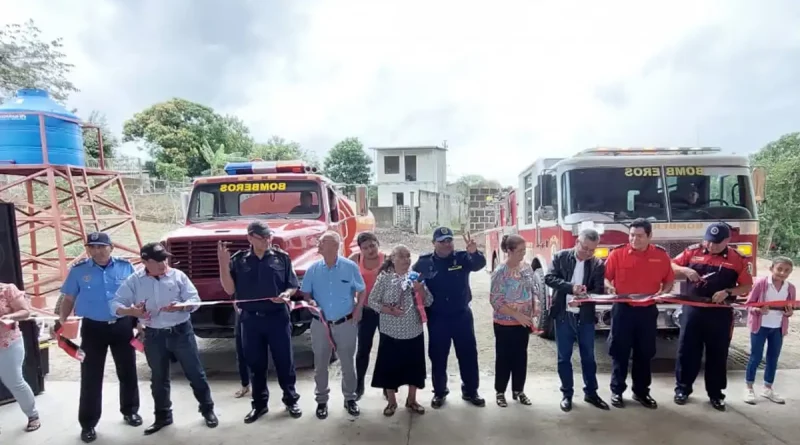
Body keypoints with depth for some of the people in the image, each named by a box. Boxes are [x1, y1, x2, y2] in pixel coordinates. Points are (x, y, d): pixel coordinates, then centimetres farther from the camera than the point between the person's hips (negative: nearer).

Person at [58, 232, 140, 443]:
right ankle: (88, 424, 17)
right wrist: (61, 322, -8)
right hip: (93, 328, -1)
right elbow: (69, 299, 4)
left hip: (123, 325, 1)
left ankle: (130, 411, 31)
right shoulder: (78, 270, -2)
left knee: (128, 371, 12)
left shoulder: (125, 266, -1)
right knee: (91, 376, 4)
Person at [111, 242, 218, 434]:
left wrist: (180, 306, -26)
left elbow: (195, 300, -6)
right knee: (158, 378, 14)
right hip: (154, 335, 1)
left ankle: (208, 410, 21)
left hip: (181, 331, -1)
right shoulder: (134, 281, -3)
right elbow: (116, 305, -4)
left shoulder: (178, 275, -5)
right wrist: (132, 311, -24)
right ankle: (162, 416, 30)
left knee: (195, 372, 6)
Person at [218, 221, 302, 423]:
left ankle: (291, 400, 25)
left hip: (278, 318, -1)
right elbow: (230, 289, -3)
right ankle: (259, 403, 27)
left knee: (284, 361, 8)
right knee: (256, 364, 12)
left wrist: (286, 294, -19)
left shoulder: (282, 258, 0)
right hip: (251, 319, 1)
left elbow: (293, 285, 3)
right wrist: (223, 264, -13)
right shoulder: (239, 260, 1)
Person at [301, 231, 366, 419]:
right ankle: (322, 400, 26)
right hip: (320, 324, 2)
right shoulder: (313, 269, -2)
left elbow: (361, 290, 3)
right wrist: (311, 303, -12)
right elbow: (305, 293, 7)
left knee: (348, 363, 11)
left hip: (346, 324, -1)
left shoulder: (350, 267, -8)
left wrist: (357, 310, -4)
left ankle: (350, 398, 27)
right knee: (320, 364, 10)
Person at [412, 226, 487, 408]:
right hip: (437, 318, 0)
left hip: (461, 315, 1)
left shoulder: (462, 257, -4)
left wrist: (474, 252, -45)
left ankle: (470, 391, 26)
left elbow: (479, 264, -22)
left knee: (468, 354, 10)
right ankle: (439, 392, 26)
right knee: (438, 356, 10)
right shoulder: (424, 262, -3)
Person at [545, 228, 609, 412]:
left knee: (588, 356, 12)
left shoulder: (598, 264, 1)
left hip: (585, 316, 2)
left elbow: (599, 290, -3)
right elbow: (549, 278, -11)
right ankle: (567, 394, 20)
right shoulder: (561, 257, -3)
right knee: (564, 357, 7)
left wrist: (585, 296, -23)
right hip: (563, 315, -1)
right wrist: (571, 287, -24)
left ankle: (591, 392, 27)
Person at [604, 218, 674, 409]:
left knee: (645, 353, 12)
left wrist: (663, 293, -9)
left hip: (648, 311, 2)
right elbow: (605, 276, -1)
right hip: (623, 309, -2)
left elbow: (669, 280, 9)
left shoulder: (661, 255, 1)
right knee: (619, 352, 5)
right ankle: (617, 391, 16)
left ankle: (641, 391, 26)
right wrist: (609, 287, -21)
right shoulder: (617, 253, -5)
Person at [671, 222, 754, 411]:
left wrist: (727, 292, -15)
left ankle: (716, 394, 23)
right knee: (687, 349, 6)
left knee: (718, 354, 9)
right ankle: (682, 388, 20)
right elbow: (671, 266, 8)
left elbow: (747, 287, 2)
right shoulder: (693, 251, 1)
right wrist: (685, 270, -13)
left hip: (720, 313, 0)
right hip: (693, 309, 0)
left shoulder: (737, 259, 0)